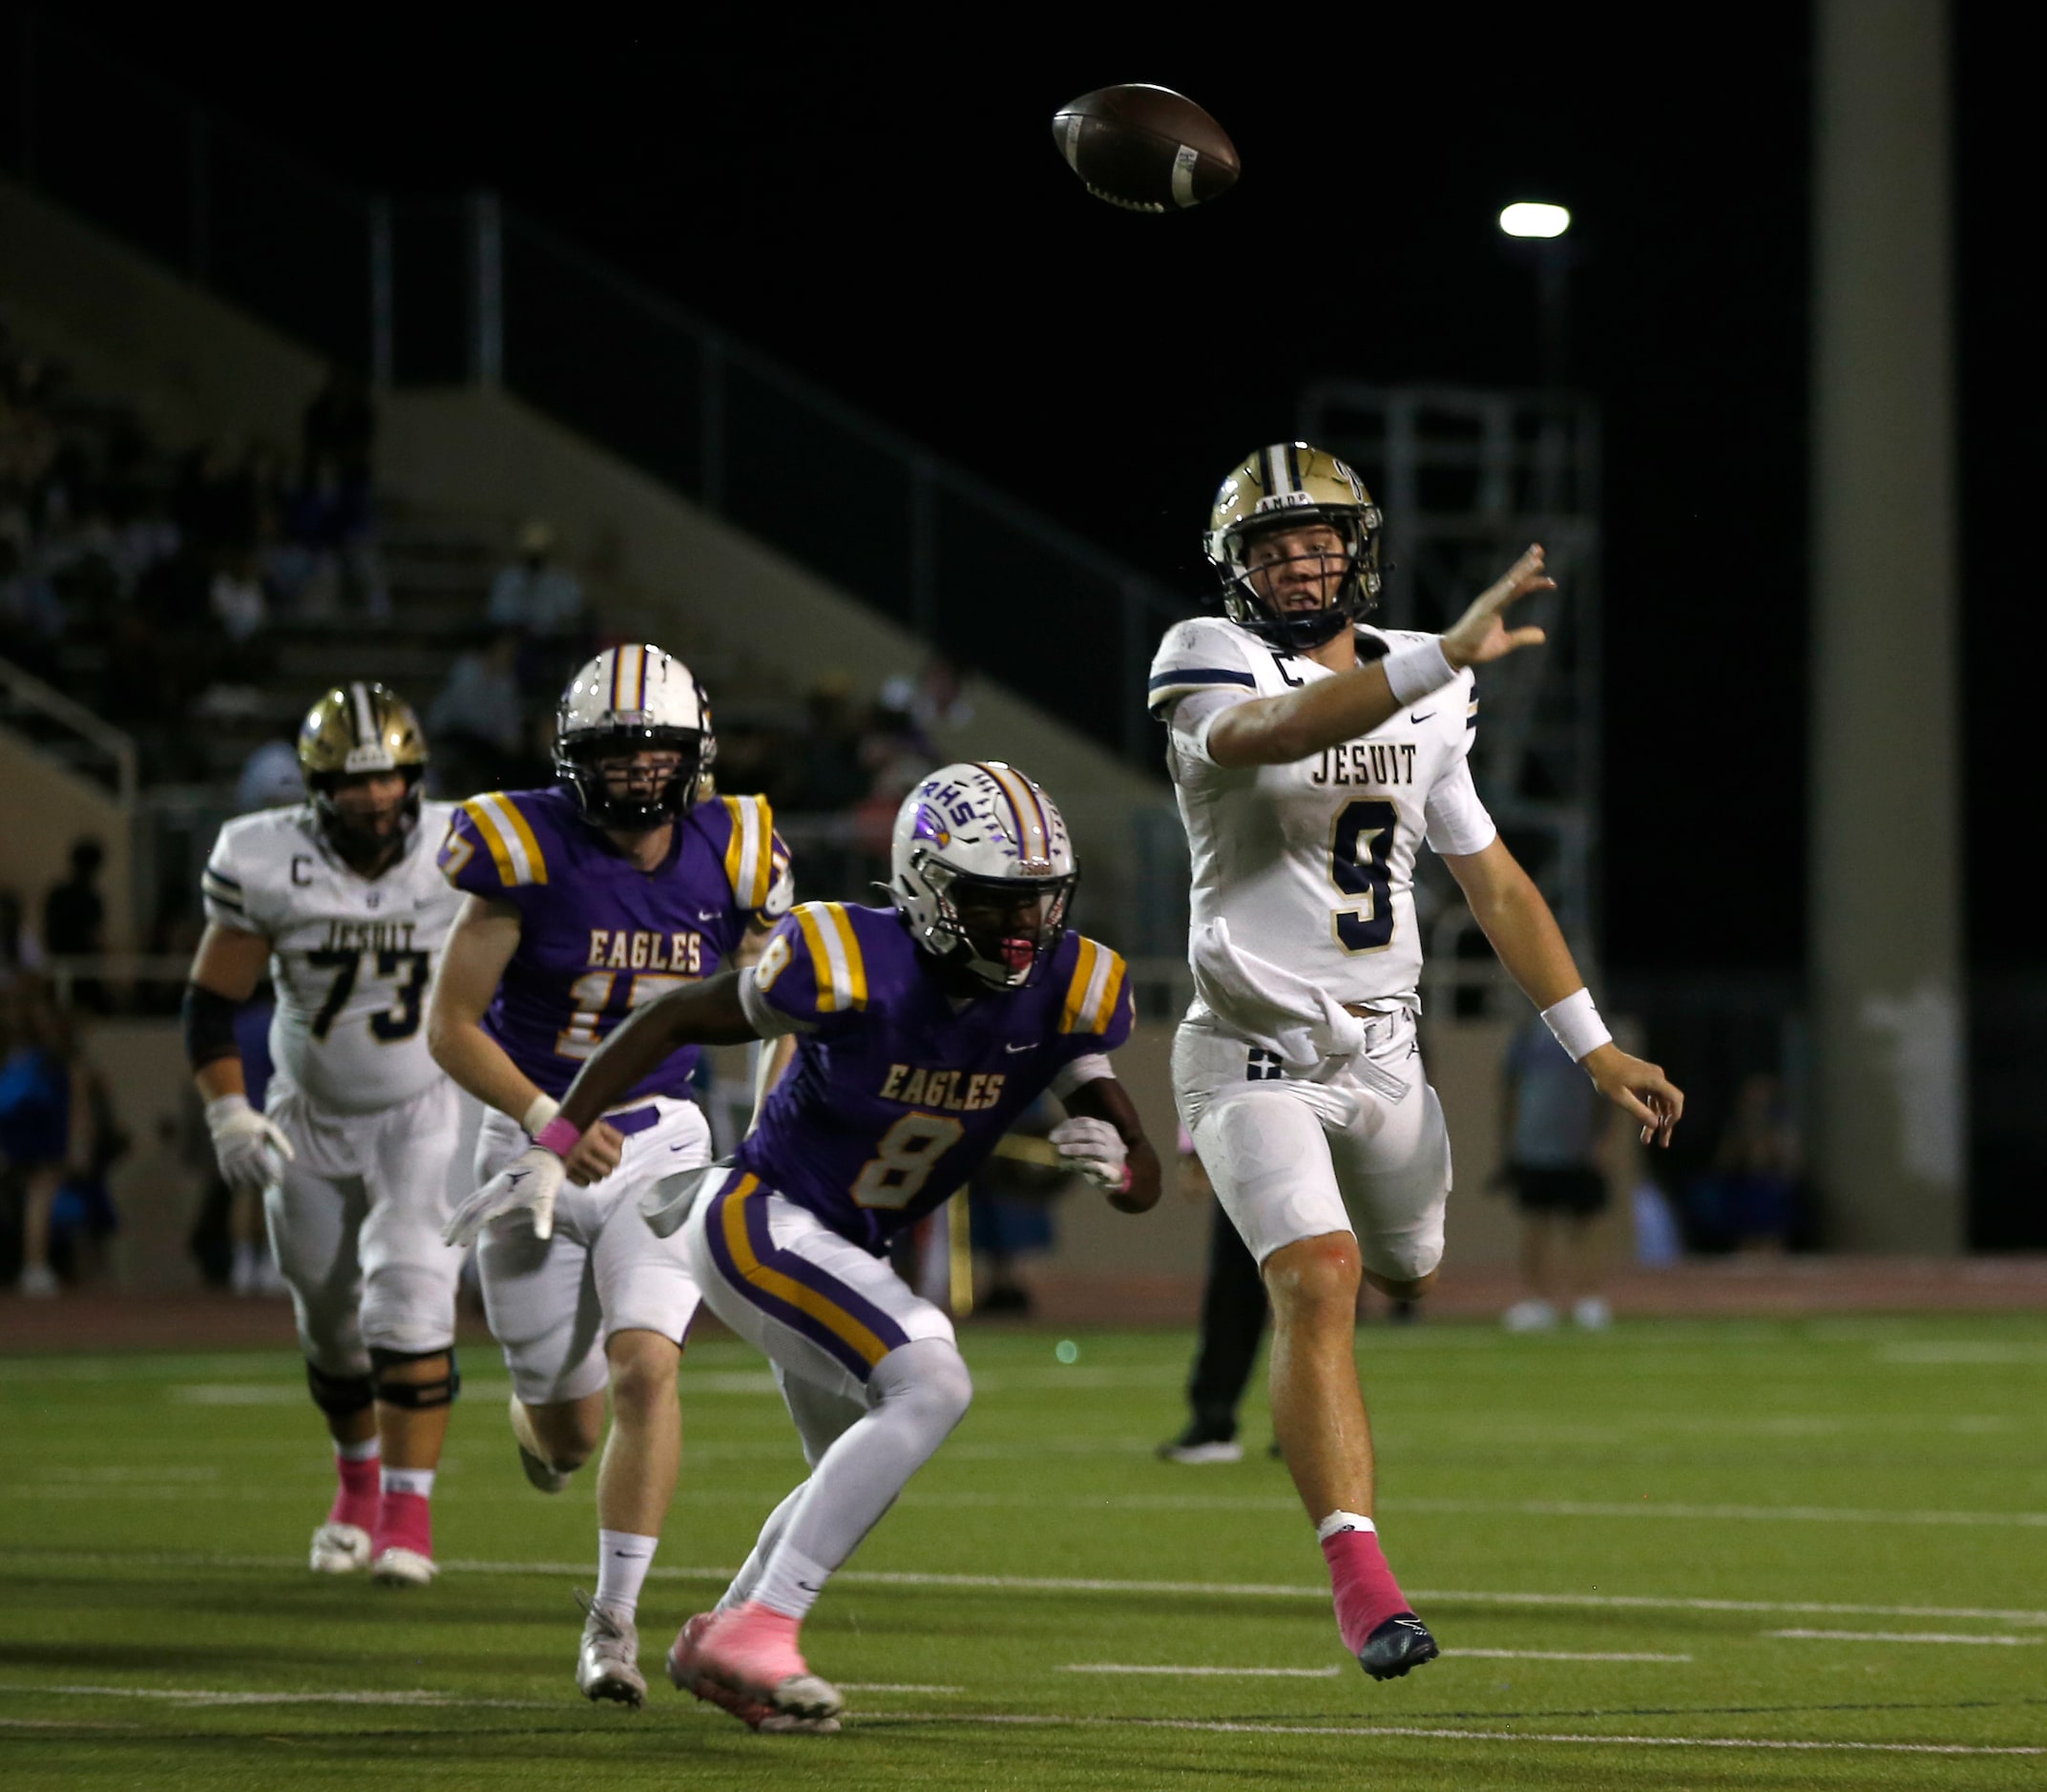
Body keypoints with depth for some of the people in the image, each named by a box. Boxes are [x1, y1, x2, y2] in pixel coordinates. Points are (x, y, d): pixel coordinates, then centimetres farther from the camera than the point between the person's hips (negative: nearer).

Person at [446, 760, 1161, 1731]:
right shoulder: (856, 966, -25)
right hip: (759, 1220, -8)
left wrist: (1115, 1162, -31)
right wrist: (554, 1148, -13)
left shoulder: (1062, 990, -10)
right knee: (930, 1389, -26)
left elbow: (1145, 1181, -6)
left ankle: (717, 1640, 45)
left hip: (843, 1250, 8)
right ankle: (758, 1629, -23)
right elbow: (672, 1020, -12)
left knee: (855, 1474, 24)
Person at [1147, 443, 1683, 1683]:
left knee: (1411, 1282, 16)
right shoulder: (1213, 663, -9)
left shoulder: (1420, 694, 8)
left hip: (1383, 1053, 6)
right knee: (1320, 1279, -22)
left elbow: (1492, 880, 14)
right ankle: (1359, 1573, -23)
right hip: (1257, 1052, -6)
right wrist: (1442, 659, -46)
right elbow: (1273, 730, -34)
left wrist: (1596, 1046, 11)